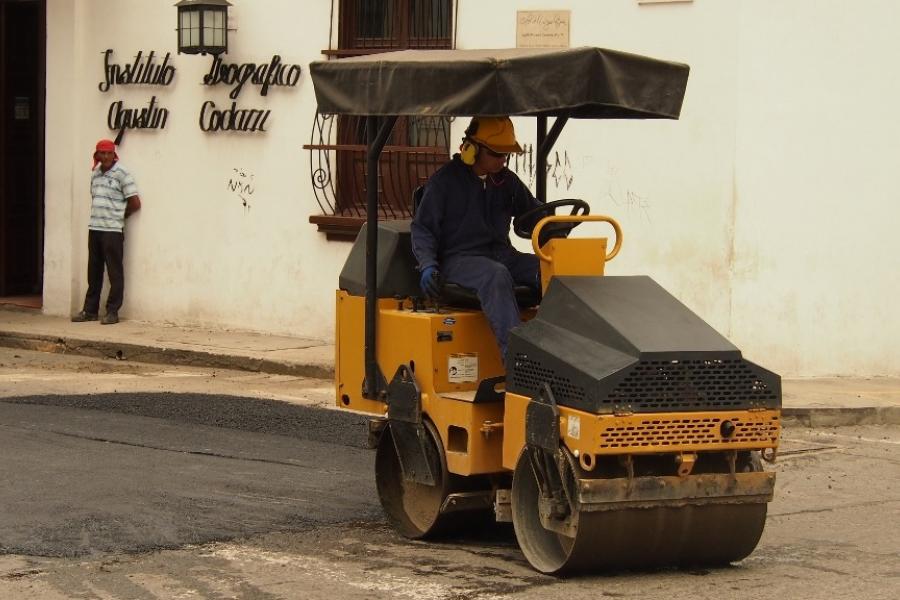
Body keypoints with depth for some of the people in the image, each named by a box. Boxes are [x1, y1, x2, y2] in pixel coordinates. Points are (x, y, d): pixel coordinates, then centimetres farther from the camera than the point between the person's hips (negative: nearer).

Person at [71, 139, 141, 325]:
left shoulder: (121, 174, -7)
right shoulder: (95, 174, 13)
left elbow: (135, 203, -8)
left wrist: (120, 216, 4)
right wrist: (97, 216, 12)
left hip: (112, 230, -7)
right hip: (94, 228, 7)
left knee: (114, 272, -2)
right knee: (94, 271, 10)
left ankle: (112, 312, 2)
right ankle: (90, 310, 16)